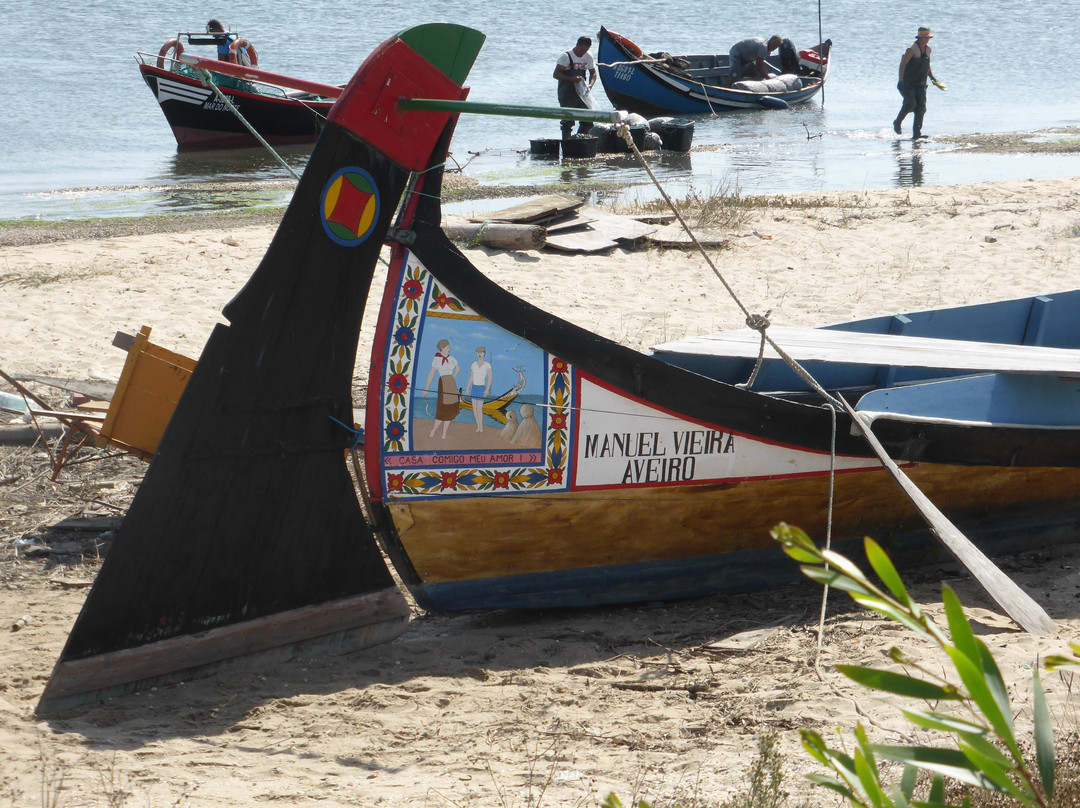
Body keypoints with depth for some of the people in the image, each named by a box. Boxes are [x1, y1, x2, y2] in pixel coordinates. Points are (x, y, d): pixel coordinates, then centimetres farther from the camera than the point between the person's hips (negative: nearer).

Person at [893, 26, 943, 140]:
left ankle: (916, 133, -6)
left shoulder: (928, 49, 10)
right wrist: (901, 80, -23)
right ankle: (897, 123, 9)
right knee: (910, 104, -17)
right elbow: (902, 64, -16)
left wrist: (932, 77, 15)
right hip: (908, 83, -7)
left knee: (921, 106, -5)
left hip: (920, 84, 7)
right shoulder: (912, 49, -13)